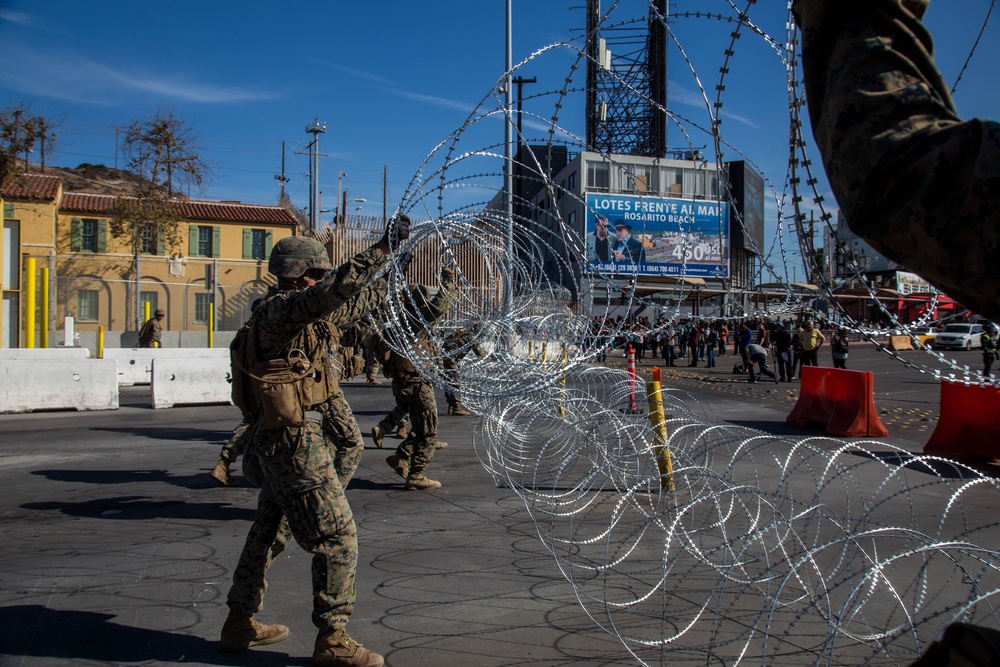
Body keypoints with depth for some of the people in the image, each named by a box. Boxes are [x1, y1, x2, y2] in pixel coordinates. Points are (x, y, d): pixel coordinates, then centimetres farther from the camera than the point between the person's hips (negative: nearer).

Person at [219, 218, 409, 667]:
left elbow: (328, 299, 24)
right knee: (337, 537, -4)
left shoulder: (286, 311, 12)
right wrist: (383, 249, -33)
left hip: (280, 440, 11)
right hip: (294, 441, -11)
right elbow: (333, 291, -33)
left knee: (267, 531, 21)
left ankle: (240, 623, 33)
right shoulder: (279, 310, -18)